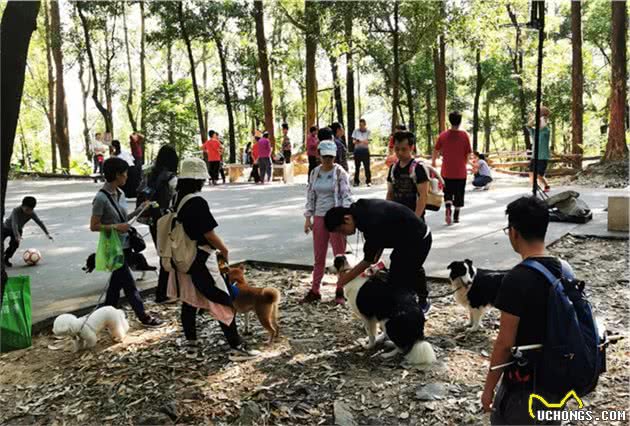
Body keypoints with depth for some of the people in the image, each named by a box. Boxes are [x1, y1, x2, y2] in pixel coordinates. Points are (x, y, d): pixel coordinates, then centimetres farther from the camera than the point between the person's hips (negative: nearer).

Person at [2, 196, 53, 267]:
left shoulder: (32, 213, -21)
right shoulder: (16, 211, -34)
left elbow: (40, 222, -16)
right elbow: (14, 224, -44)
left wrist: (47, 233, -19)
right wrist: (16, 236, -56)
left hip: (18, 229, 3)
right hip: (6, 228, -3)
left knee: (15, 245, -14)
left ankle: (6, 259, 7)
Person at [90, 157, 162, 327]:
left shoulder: (120, 194, 6)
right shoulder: (101, 198, -17)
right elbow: (94, 226, -14)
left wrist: (138, 211, 0)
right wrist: (115, 227, -22)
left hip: (125, 245, 8)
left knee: (116, 282, 15)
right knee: (129, 283, 1)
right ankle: (143, 317, 12)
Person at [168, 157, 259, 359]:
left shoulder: (176, 200, 3)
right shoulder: (197, 202, -20)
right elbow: (210, 235, -18)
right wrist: (224, 250, 0)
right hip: (200, 261, -8)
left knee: (188, 301, 18)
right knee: (223, 302, -2)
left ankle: (191, 342, 29)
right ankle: (236, 346, 2)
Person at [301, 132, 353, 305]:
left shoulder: (340, 172, -8)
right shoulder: (315, 172, 6)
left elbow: (346, 196, -10)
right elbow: (310, 195, 11)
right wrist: (308, 218, 6)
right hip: (319, 218, 5)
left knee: (340, 256, 5)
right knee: (318, 257, 12)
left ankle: (340, 292, 15)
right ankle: (315, 291, 21)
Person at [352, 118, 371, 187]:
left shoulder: (368, 131, 0)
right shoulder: (356, 131, 5)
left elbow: (367, 142, -8)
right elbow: (353, 140, 6)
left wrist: (361, 141, -26)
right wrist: (355, 141, -18)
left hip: (365, 150, -2)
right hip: (357, 150, 2)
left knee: (367, 167, -3)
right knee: (357, 166, 5)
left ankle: (368, 181, 4)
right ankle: (356, 181, 12)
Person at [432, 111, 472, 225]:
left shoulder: (443, 135, -4)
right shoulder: (464, 135, -7)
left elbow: (436, 150, 6)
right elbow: (468, 153, -3)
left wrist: (433, 162, 24)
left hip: (447, 171, 1)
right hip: (460, 171, -1)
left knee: (448, 193, 12)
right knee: (459, 194, 13)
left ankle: (448, 209, -13)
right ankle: (456, 216, 17)